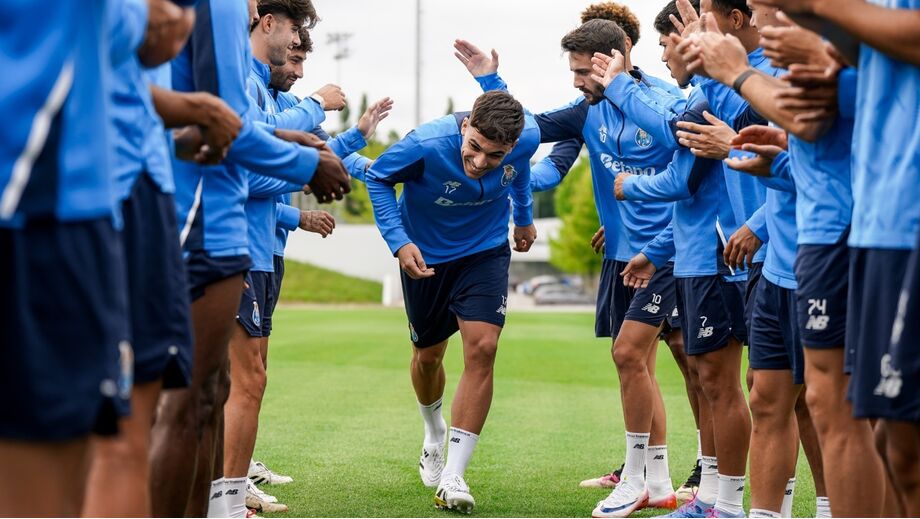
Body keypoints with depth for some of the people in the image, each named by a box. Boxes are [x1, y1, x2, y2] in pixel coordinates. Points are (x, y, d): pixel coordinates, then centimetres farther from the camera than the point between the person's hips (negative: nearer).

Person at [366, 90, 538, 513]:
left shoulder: (527, 137, -24)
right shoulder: (426, 145, -34)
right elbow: (377, 178, -14)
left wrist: (524, 216, 18)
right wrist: (399, 241, -24)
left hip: (486, 252, 1)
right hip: (427, 256, -1)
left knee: (482, 348, -18)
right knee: (428, 355, 14)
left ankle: (453, 477, -15)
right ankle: (434, 434, 49)